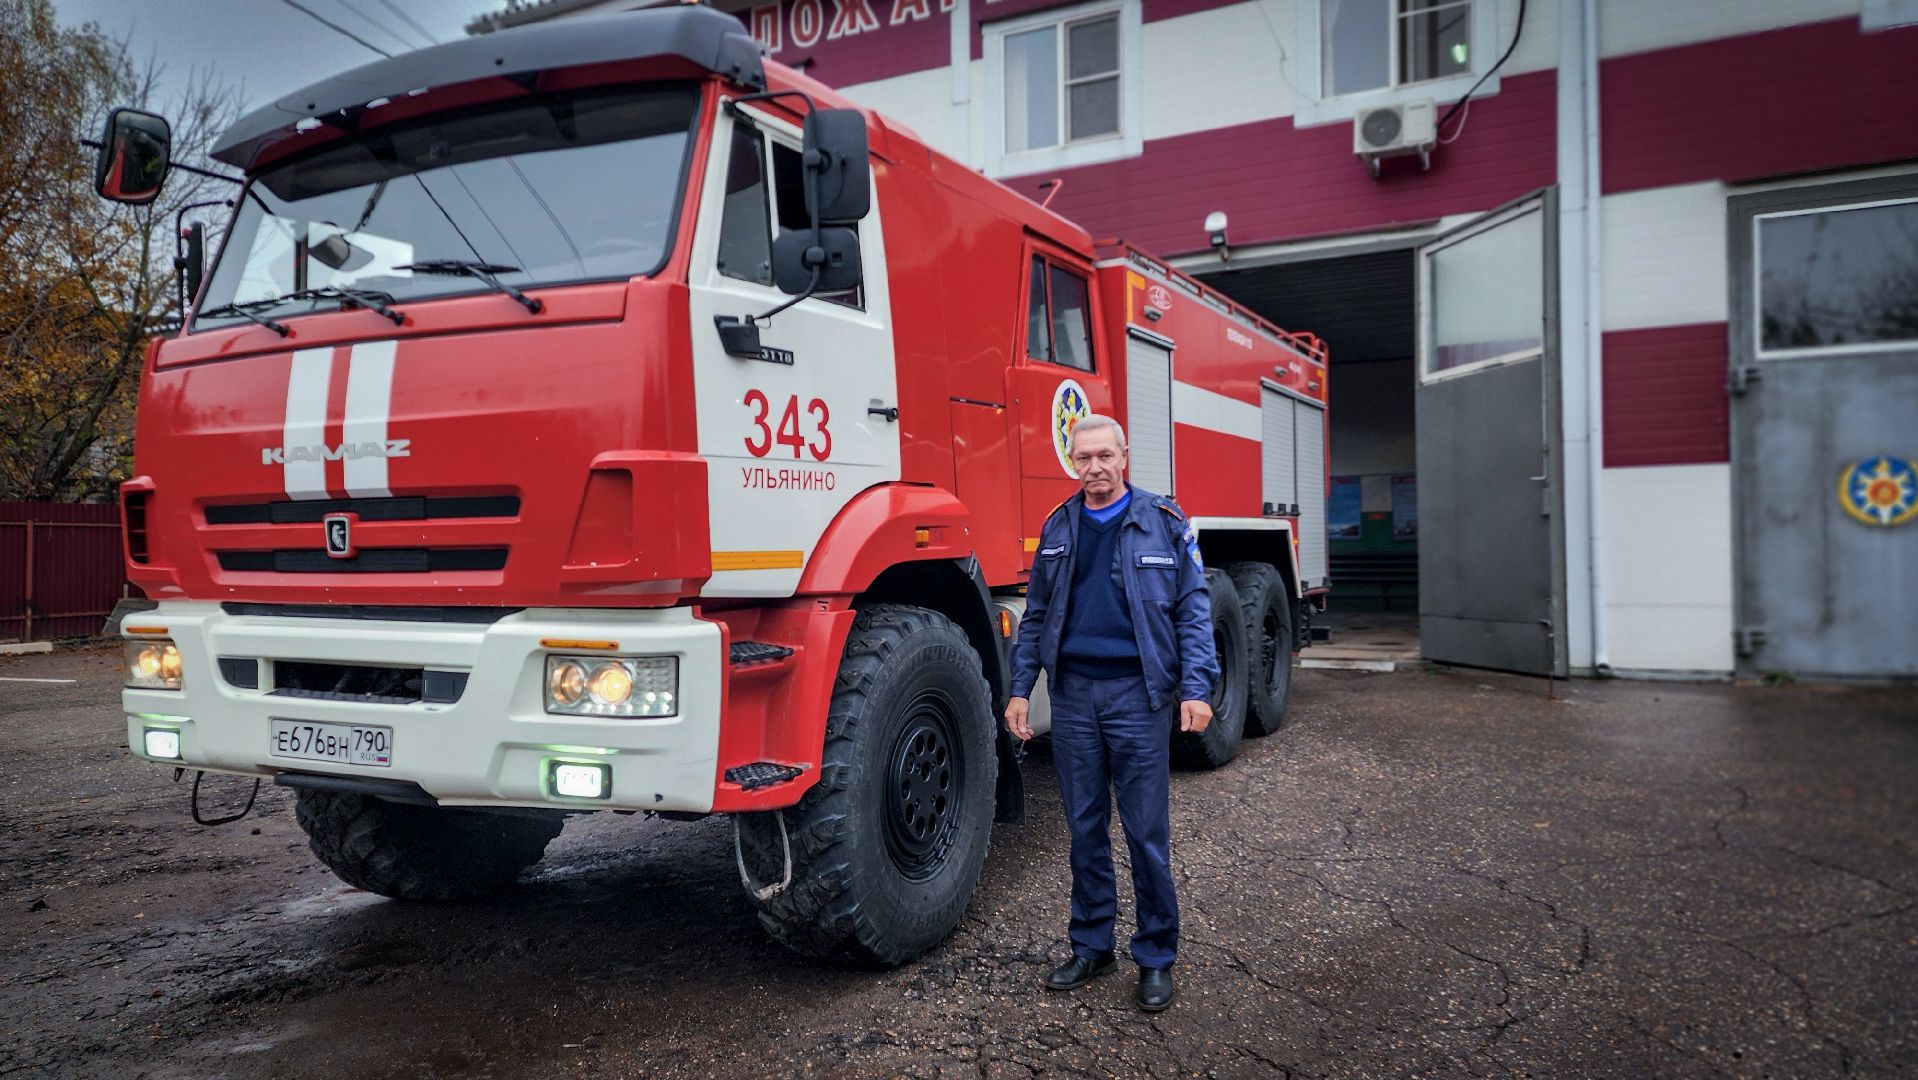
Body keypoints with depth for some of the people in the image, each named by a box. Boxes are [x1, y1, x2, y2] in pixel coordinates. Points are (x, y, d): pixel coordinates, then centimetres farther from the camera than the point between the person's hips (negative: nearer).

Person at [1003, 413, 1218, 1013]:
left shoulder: (1164, 522, 0)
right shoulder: (1057, 528, 10)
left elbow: (1193, 608, -3)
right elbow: (1036, 616, 13)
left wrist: (1196, 688, -12)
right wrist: (1020, 688, 6)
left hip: (1137, 693, -3)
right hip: (1073, 693, 4)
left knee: (1147, 833, 1)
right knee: (1085, 829, 11)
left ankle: (1156, 958, 14)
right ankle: (1091, 946, 24)